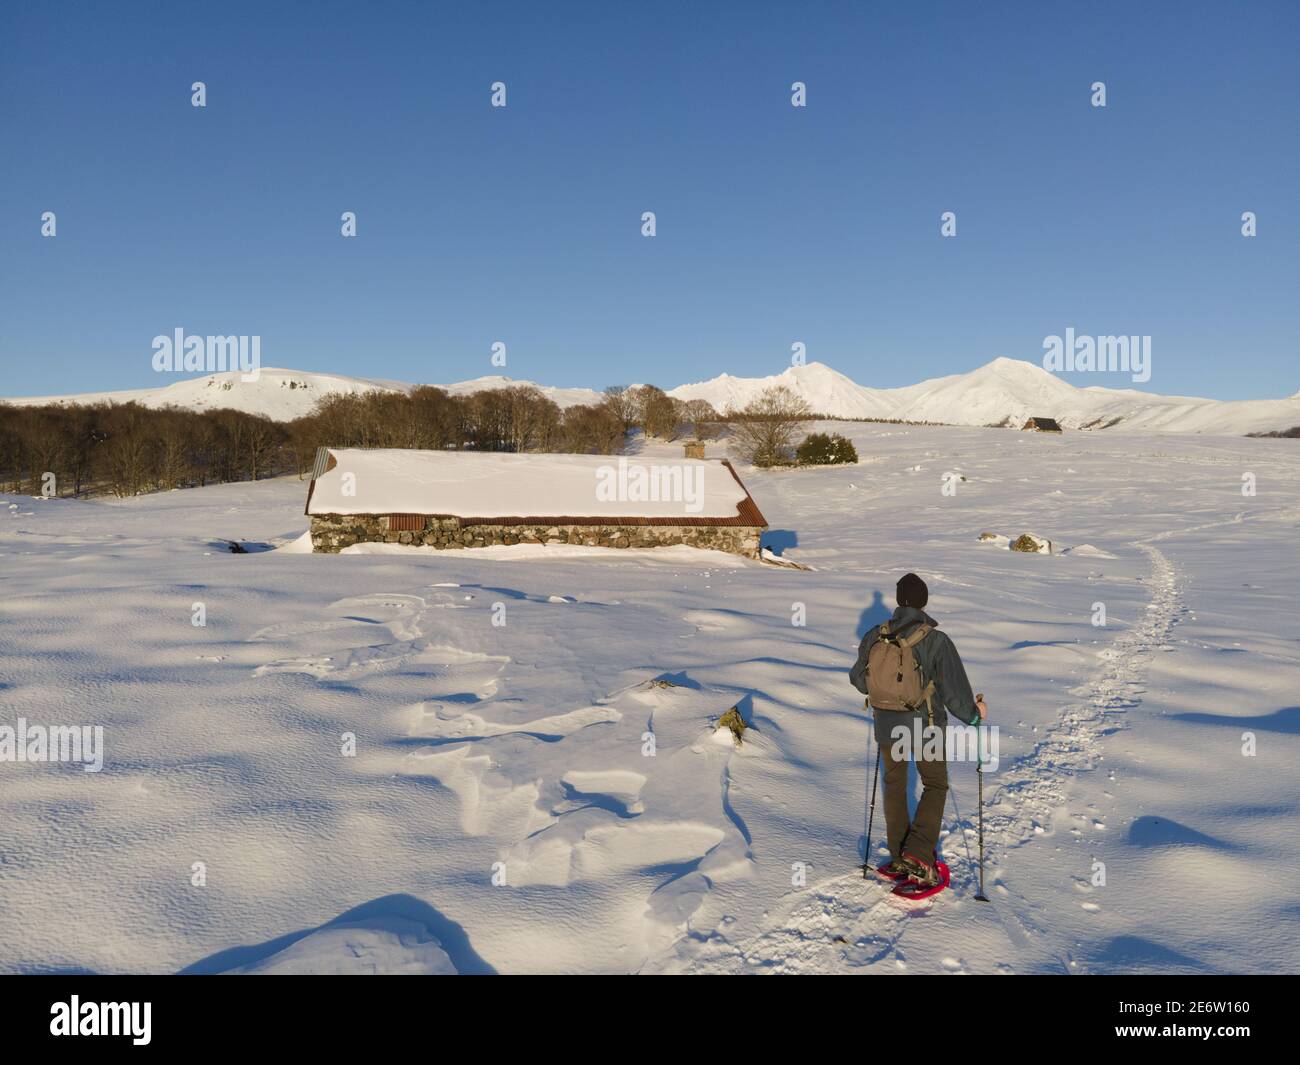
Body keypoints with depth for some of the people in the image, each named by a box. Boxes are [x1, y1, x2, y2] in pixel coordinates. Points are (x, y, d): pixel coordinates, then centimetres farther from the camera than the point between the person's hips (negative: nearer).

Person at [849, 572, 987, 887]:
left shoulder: (875, 637, -7)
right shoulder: (935, 640, -20)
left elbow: (858, 678, 8)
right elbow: (955, 690, -18)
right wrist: (974, 712, 3)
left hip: (887, 727, 4)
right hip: (926, 729, -3)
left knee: (894, 785, 21)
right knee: (935, 786, 15)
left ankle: (899, 857, 29)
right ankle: (918, 854, 2)